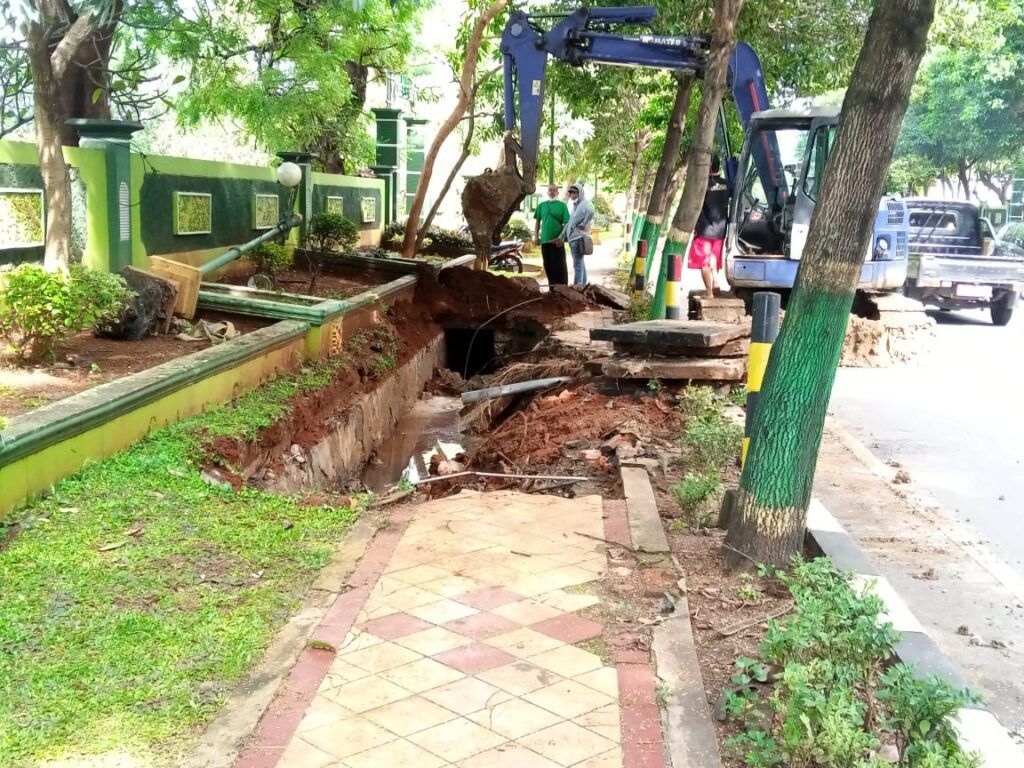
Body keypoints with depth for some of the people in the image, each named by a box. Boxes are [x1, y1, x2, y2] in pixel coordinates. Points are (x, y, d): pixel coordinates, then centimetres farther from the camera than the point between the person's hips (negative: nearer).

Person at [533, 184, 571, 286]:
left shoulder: (562, 205, -1)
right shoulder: (542, 205, 9)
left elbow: (566, 223, -5)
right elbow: (537, 221, 15)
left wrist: (562, 237, -13)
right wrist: (536, 236, 7)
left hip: (557, 240, -4)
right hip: (545, 240, 4)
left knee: (559, 264, -3)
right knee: (548, 264, 9)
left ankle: (563, 286, 2)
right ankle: (552, 284, 19)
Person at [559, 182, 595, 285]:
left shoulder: (585, 203, -9)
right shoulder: (575, 205, 20)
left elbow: (591, 212, -33)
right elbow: (569, 223, 24)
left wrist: (584, 224, -21)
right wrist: (562, 237, 21)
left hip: (578, 238, -10)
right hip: (573, 238, 10)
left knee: (577, 265, -10)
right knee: (580, 264, 13)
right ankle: (583, 286, 18)